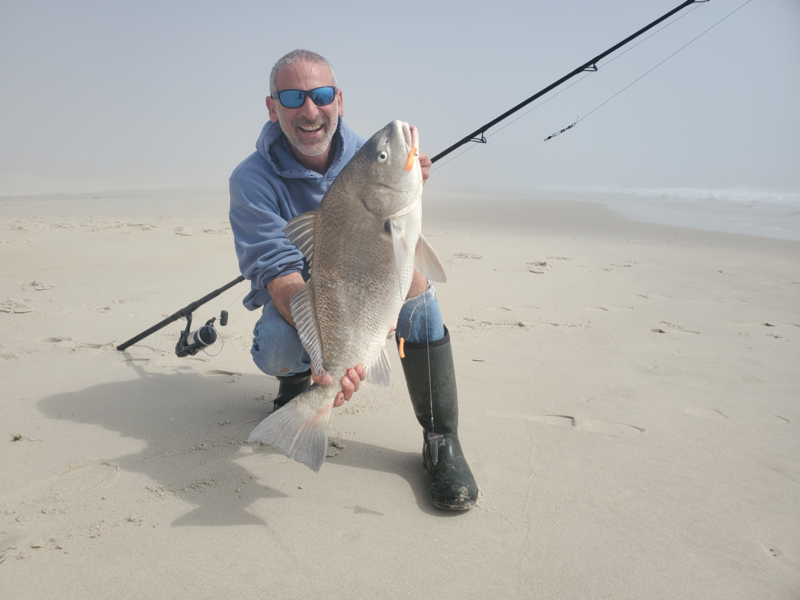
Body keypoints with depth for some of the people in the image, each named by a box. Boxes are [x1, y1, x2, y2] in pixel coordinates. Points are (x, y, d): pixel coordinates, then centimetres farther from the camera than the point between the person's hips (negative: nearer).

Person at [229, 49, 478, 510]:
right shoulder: (252, 180, -18)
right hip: (298, 306, -1)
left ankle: (442, 440, -22)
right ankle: (297, 381, 8)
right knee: (276, 349, -35)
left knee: (409, 273, -30)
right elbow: (281, 278, -29)